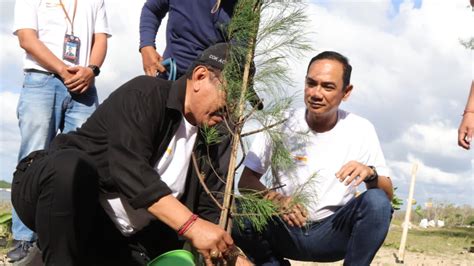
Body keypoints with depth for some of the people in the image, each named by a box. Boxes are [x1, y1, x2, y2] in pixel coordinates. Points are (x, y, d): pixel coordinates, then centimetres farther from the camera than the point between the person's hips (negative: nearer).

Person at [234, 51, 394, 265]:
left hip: (333, 232, 0)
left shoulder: (361, 130, -4)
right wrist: (276, 200, -26)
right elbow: (245, 181, -5)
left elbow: (388, 194, -3)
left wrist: (370, 174, -25)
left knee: (376, 201, -28)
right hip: (285, 229, 1)